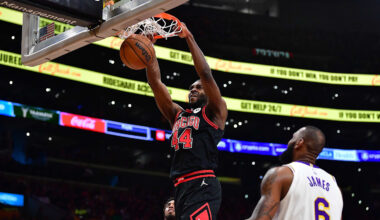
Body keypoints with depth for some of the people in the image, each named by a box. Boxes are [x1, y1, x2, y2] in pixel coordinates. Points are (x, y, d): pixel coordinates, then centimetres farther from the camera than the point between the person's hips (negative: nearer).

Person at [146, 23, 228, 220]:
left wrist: (189, 38, -2)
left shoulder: (214, 112, 9)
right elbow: (155, 82, 19)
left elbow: (205, 74, -4)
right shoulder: (177, 114, 25)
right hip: (181, 187, 7)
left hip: (203, 186, -7)